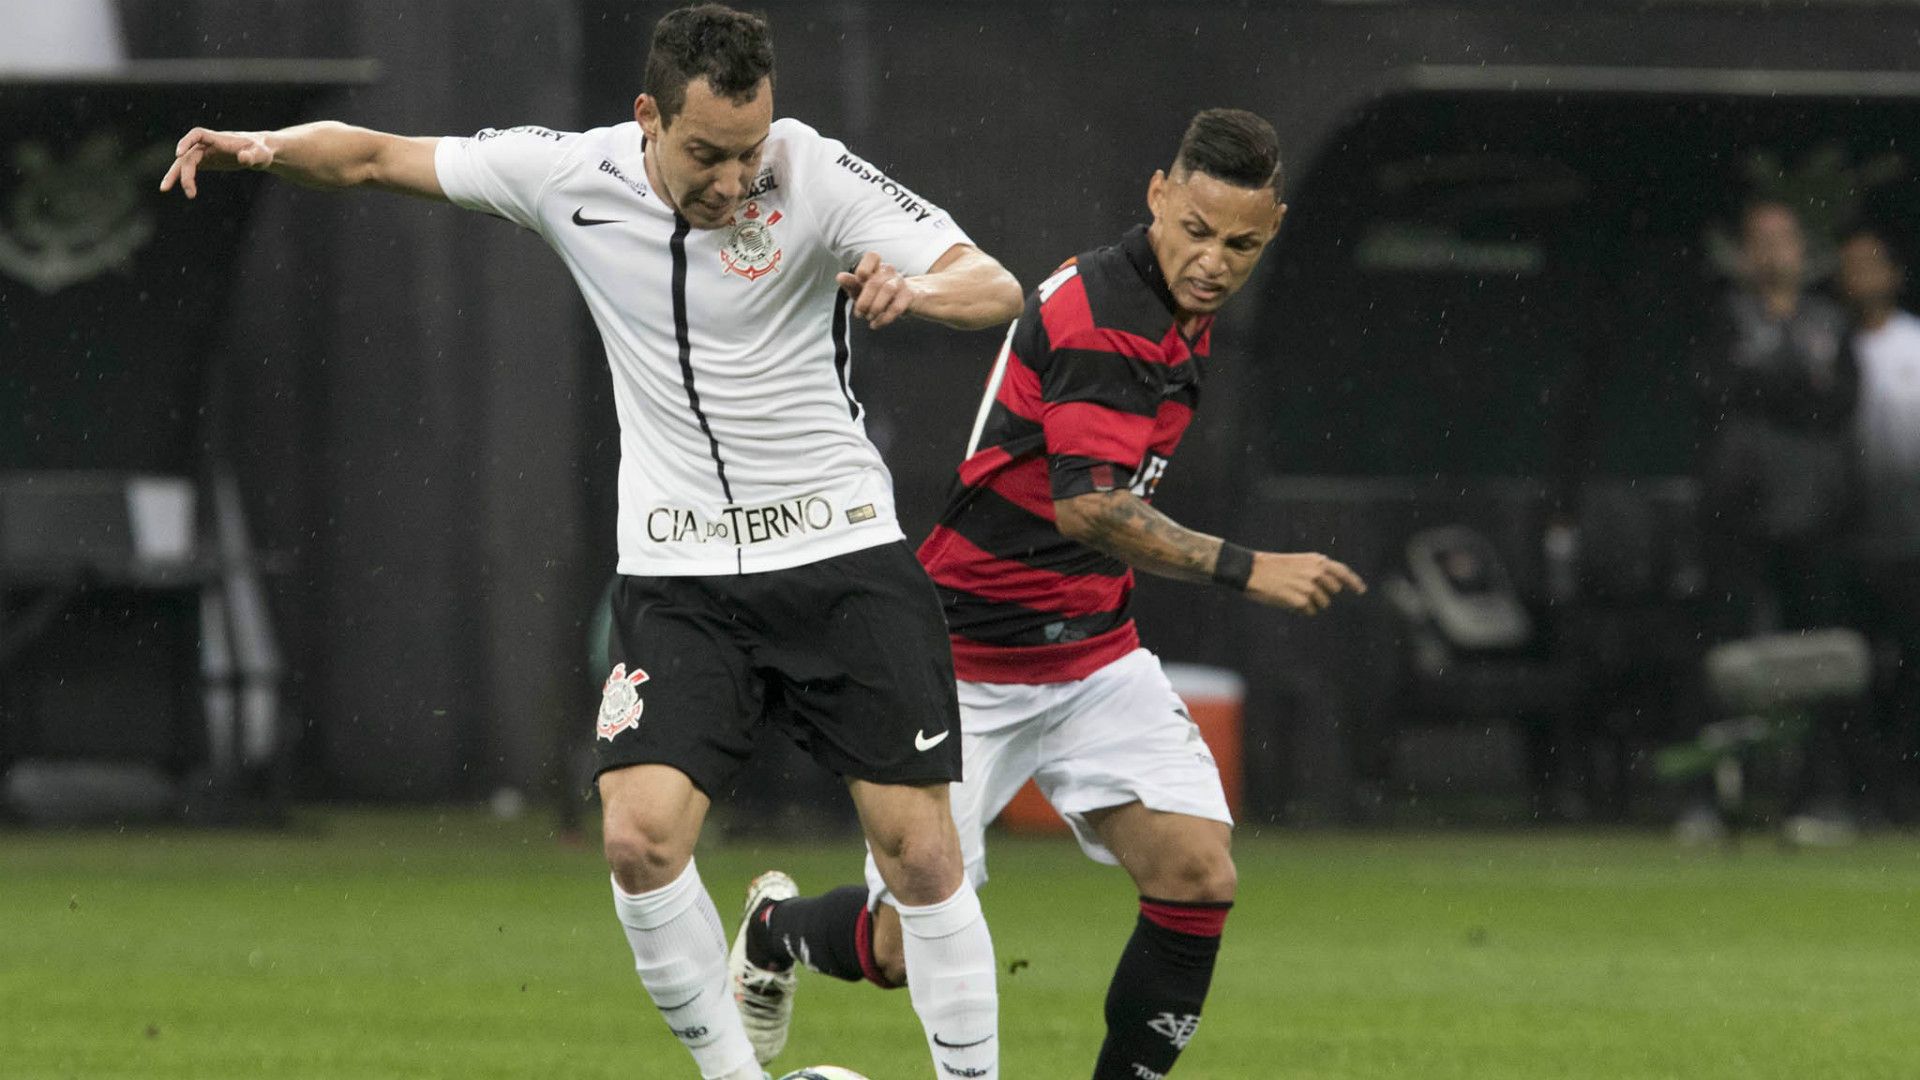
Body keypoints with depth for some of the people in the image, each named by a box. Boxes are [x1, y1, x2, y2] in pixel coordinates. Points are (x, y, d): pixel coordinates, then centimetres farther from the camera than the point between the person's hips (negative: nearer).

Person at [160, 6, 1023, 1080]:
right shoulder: (572, 175, -6)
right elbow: (373, 156, 5)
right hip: (681, 575, 2)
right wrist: (263, 145, -14)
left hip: (841, 554, -2)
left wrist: (923, 286, -39)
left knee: (920, 849, -6)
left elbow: (997, 288, -17)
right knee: (639, 835, -16)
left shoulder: (816, 173, -13)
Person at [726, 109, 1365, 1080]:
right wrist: (1245, 570, -39)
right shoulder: (1103, 315, -23)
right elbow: (1087, 506, -34)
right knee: (907, 950, -1)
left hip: (1093, 653, 8)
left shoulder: (1180, 310, 6)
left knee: (1198, 875, -12)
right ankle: (777, 927, 33)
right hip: (970, 664, -8)